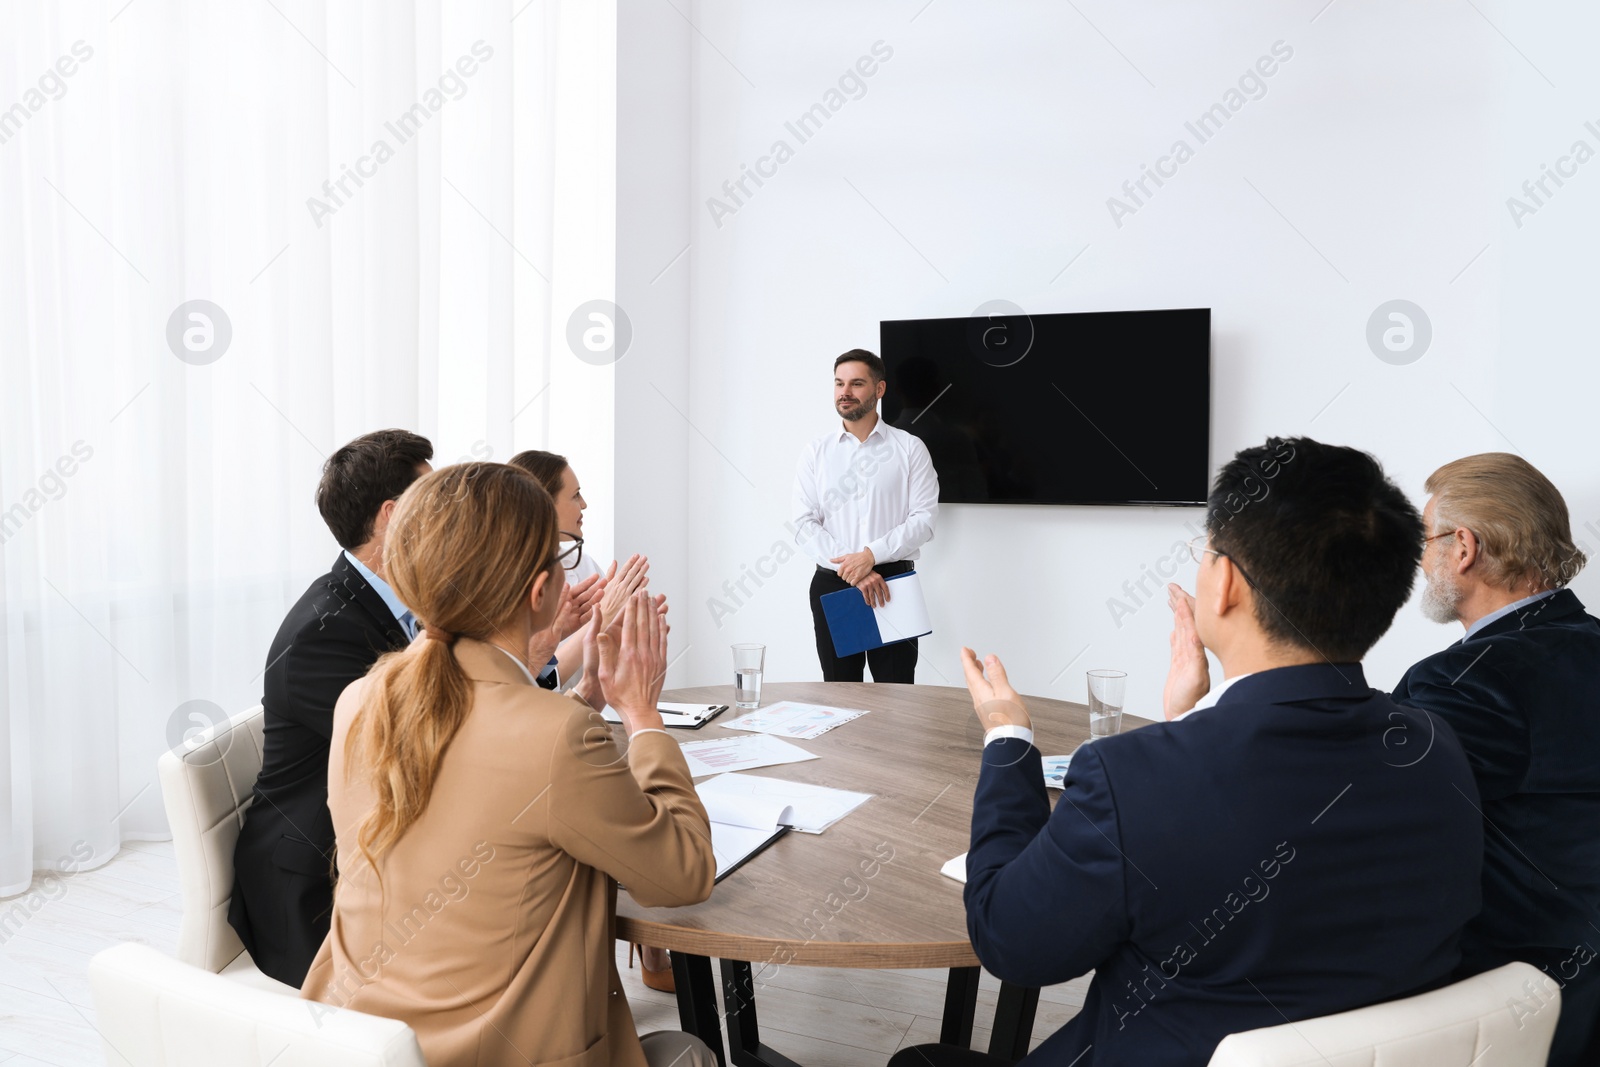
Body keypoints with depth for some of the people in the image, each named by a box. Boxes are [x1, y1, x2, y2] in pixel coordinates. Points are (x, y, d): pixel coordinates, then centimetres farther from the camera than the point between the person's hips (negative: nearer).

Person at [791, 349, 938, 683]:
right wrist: (853, 572, -14)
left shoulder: (910, 448, 2)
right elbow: (805, 524, -2)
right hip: (831, 584, 2)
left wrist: (872, 555, -19)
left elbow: (924, 519, -6)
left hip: (893, 582, -2)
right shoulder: (816, 452, 6)